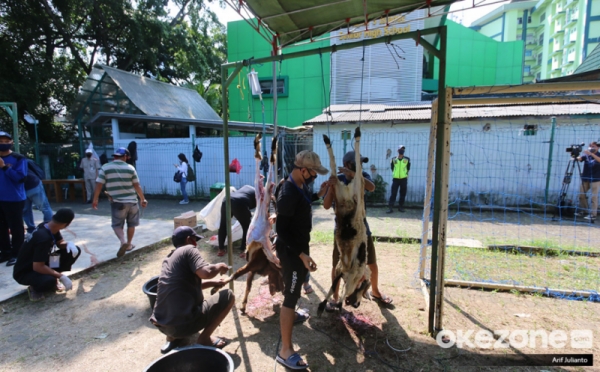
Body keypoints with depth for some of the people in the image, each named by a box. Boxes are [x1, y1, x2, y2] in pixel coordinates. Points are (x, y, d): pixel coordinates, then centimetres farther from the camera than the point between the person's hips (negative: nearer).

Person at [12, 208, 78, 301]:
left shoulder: (51, 228, -9)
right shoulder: (43, 238, -35)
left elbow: (60, 243, 8)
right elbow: (38, 267, -34)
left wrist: (69, 244, -17)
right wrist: (61, 276, -28)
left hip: (39, 265, 9)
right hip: (24, 273, -8)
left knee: (74, 251, -6)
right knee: (50, 280, -39)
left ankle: (53, 279, 6)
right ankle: (35, 288, -4)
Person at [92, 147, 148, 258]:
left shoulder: (105, 168, -3)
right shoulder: (130, 168, -1)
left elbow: (99, 185, -4)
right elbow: (137, 186, 0)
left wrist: (95, 199, 6)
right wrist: (143, 199, 8)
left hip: (117, 202, -1)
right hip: (132, 201, 1)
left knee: (117, 225, 9)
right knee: (131, 224, 16)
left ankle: (123, 241, -14)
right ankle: (129, 244, 26)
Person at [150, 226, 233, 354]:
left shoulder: (169, 258, 17)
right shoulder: (189, 249, -6)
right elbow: (206, 272, -24)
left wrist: (213, 283, 31)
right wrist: (219, 267, -3)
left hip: (161, 324, 8)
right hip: (184, 323, -8)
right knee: (228, 296, 5)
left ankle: (173, 338, 20)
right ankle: (204, 338, 6)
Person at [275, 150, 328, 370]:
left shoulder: (301, 186, 1)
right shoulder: (288, 193, -29)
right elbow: (282, 230, -29)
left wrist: (318, 195, 11)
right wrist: (301, 254, -31)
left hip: (300, 245, 10)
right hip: (291, 250, -10)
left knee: (296, 287, 30)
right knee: (291, 294, -3)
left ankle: (292, 315, 55)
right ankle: (285, 351, 8)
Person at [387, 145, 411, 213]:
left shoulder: (407, 159, 1)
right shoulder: (394, 159, 1)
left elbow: (408, 168, 11)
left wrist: (406, 174, 7)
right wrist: (395, 173, 9)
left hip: (404, 179, 1)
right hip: (395, 179, -1)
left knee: (403, 194, 7)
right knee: (393, 193, -4)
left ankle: (401, 207, 18)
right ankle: (390, 208, -5)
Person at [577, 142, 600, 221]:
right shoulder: (586, 155, 6)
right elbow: (579, 158, -9)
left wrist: (591, 154, -36)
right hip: (585, 178, 4)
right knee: (581, 195, 8)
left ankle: (593, 214, 0)